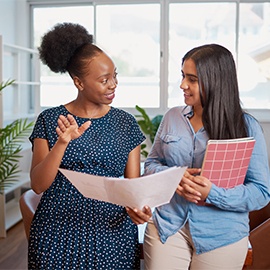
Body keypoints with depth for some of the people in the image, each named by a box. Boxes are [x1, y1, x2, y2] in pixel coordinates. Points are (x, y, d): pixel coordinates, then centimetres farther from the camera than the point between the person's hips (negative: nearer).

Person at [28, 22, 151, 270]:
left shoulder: (126, 123, 1)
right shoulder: (50, 120, -3)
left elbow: (133, 182, 1)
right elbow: (38, 185, -8)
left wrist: (138, 207, -19)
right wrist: (62, 143, -22)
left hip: (112, 234, 2)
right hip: (59, 234, -1)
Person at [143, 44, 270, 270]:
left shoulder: (247, 126, -9)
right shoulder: (172, 117, 1)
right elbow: (151, 164, 6)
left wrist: (213, 193, -25)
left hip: (222, 237, -2)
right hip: (167, 227, 2)